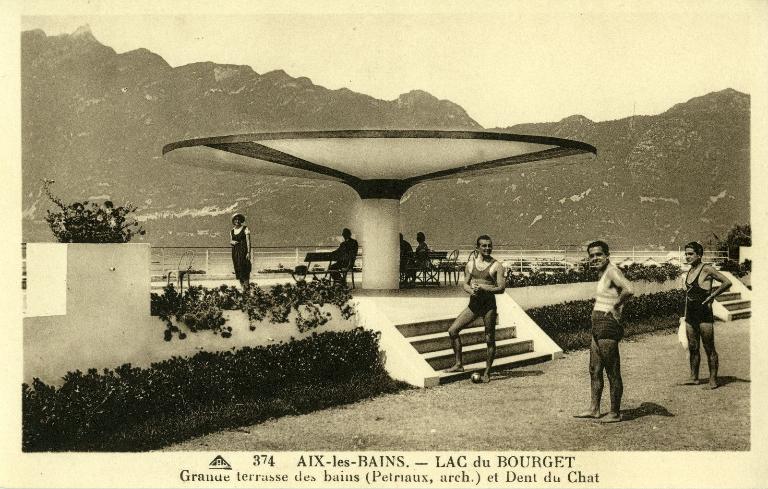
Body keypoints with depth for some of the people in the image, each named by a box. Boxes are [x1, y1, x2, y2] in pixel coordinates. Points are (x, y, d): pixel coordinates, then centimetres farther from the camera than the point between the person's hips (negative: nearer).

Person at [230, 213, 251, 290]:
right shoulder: (232, 230, 13)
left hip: (243, 250, -5)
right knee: (237, 269, 3)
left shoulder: (245, 229, -3)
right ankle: (243, 287, 9)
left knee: (244, 268, -12)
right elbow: (230, 241, 21)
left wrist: (248, 252, -16)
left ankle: (247, 287, -11)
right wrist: (232, 242, -5)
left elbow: (248, 241, -8)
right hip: (235, 251, 6)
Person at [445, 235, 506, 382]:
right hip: (473, 304, 5)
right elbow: (465, 284, 10)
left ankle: (487, 373, 13)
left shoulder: (496, 266, -5)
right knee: (453, 330, 0)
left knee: (489, 339, 1)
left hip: (488, 305, -4)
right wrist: (471, 290, -13)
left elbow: (501, 288, -12)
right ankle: (459, 364, 11)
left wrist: (482, 287, -20)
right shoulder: (471, 263, 8)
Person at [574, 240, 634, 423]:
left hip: (608, 326, -11)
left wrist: (616, 306, -18)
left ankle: (615, 413, 7)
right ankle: (594, 409, 25)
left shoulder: (612, 271, -14)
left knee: (612, 372, -1)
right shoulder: (603, 274, 16)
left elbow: (628, 290, -32)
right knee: (595, 370, 16)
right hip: (598, 326, 11)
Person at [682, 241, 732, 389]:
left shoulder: (707, 269, -10)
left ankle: (713, 378, 6)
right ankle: (694, 377, 16)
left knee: (709, 348, 0)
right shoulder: (689, 272, 12)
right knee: (692, 347, 10)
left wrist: (711, 297, -12)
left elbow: (727, 282, -14)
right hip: (690, 315, 7)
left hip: (704, 315, -7)